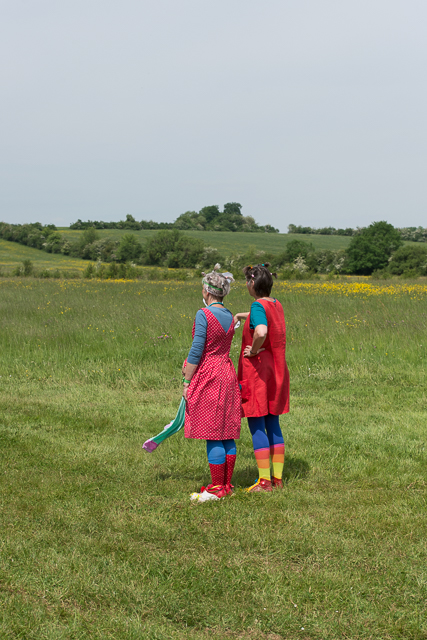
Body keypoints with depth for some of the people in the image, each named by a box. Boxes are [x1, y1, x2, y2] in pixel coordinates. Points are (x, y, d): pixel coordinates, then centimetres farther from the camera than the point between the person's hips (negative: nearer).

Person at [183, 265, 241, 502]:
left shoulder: (203, 315, -13)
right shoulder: (229, 316, 10)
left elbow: (196, 350, -15)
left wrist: (186, 382, -8)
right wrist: (189, 365, 18)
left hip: (208, 376, -8)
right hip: (227, 373, 8)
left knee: (212, 434, -3)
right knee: (227, 433, 11)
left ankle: (217, 487, 0)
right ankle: (227, 484, 18)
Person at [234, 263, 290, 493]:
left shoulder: (258, 306, -17)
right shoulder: (276, 305, 9)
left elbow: (261, 331, -38)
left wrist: (253, 350, -21)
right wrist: (240, 316, 43)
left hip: (258, 371, -8)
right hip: (277, 370, 8)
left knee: (256, 426, -1)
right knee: (273, 424, 14)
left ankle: (264, 481, -1)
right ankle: (278, 478, 17)